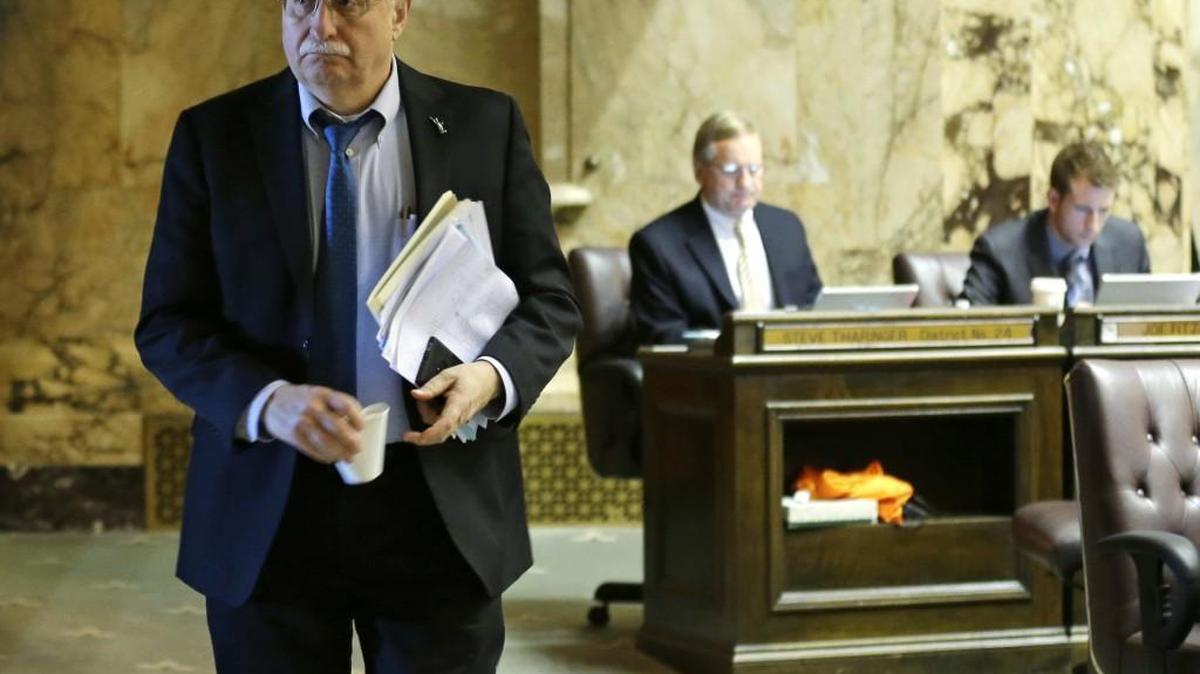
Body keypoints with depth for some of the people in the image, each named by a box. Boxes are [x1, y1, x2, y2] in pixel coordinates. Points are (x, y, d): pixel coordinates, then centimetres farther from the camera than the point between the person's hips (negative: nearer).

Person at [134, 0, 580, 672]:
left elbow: (550, 302, 6)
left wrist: (494, 375, -16)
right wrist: (269, 402, -19)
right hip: (269, 514, 0)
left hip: (441, 512, 0)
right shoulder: (213, 135, 2)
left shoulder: (486, 127, 3)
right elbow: (168, 324, 0)